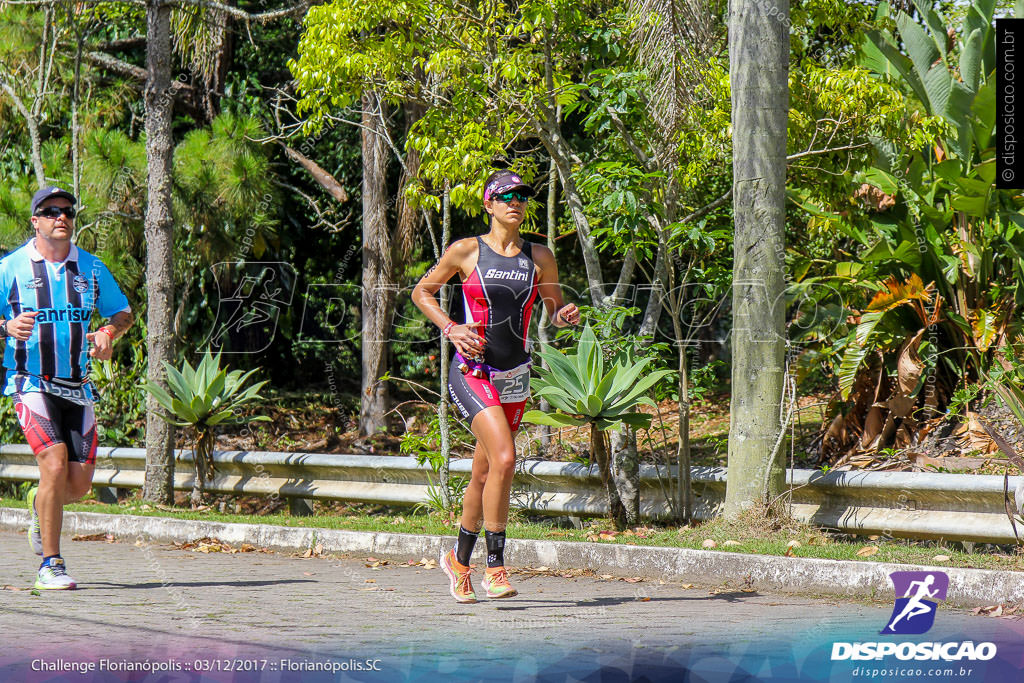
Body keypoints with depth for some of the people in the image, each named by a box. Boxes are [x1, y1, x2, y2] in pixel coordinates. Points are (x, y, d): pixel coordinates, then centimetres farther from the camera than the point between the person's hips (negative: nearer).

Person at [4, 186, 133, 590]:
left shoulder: (91, 267, 8)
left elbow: (123, 312, 17)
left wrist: (109, 332, -5)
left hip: (77, 386, 4)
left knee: (79, 485, 1)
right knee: (55, 465, -21)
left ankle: (41, 505, 38)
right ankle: (50, 566, -11)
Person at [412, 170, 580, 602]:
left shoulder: (539, 257, 6)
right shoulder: (466, 251, -2)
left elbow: (555, 310, 16)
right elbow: (421, 292, 8)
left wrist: (566, 316, -8)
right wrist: (450, 329, -7)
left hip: (514, 376, 4)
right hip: (472, 371, -4)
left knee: (484, 475, 12)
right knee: (503, 459, -22)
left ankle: (459, 560, 33)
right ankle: (494, 566, -14)